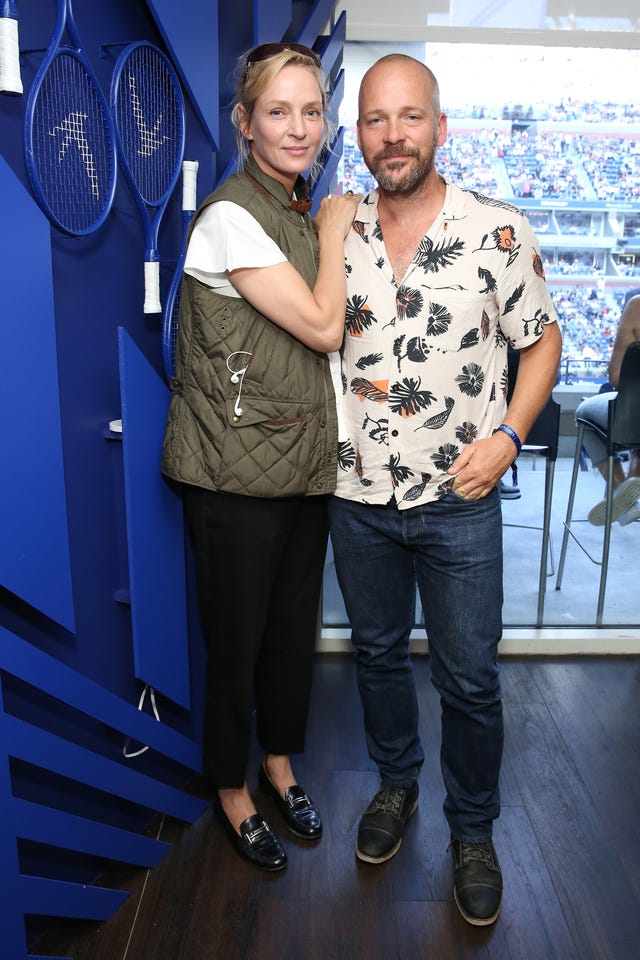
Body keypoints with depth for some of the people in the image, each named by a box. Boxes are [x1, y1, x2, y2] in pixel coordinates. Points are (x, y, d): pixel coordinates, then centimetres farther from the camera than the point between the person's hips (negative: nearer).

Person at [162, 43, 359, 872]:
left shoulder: (303, 210, 13)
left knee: (294, 626, 18)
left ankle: (279, 763, 41)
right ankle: (232, 791, 32)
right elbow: (323, 327, -15)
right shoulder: (230, 215, -15)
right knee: (236, 638, 8)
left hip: (302, 460, 8)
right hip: (236, 471, -8)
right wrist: (333, 232, -4)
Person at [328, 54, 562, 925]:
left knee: (469, 679, 8)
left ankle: (473, 831, 32)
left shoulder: (499, 233, -7)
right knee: (378, 651, 19)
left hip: (459, 501, -2)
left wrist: (508, 436, -11)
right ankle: (397, 781, 44)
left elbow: (541, 338, 2)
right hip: (358, 495, 3)